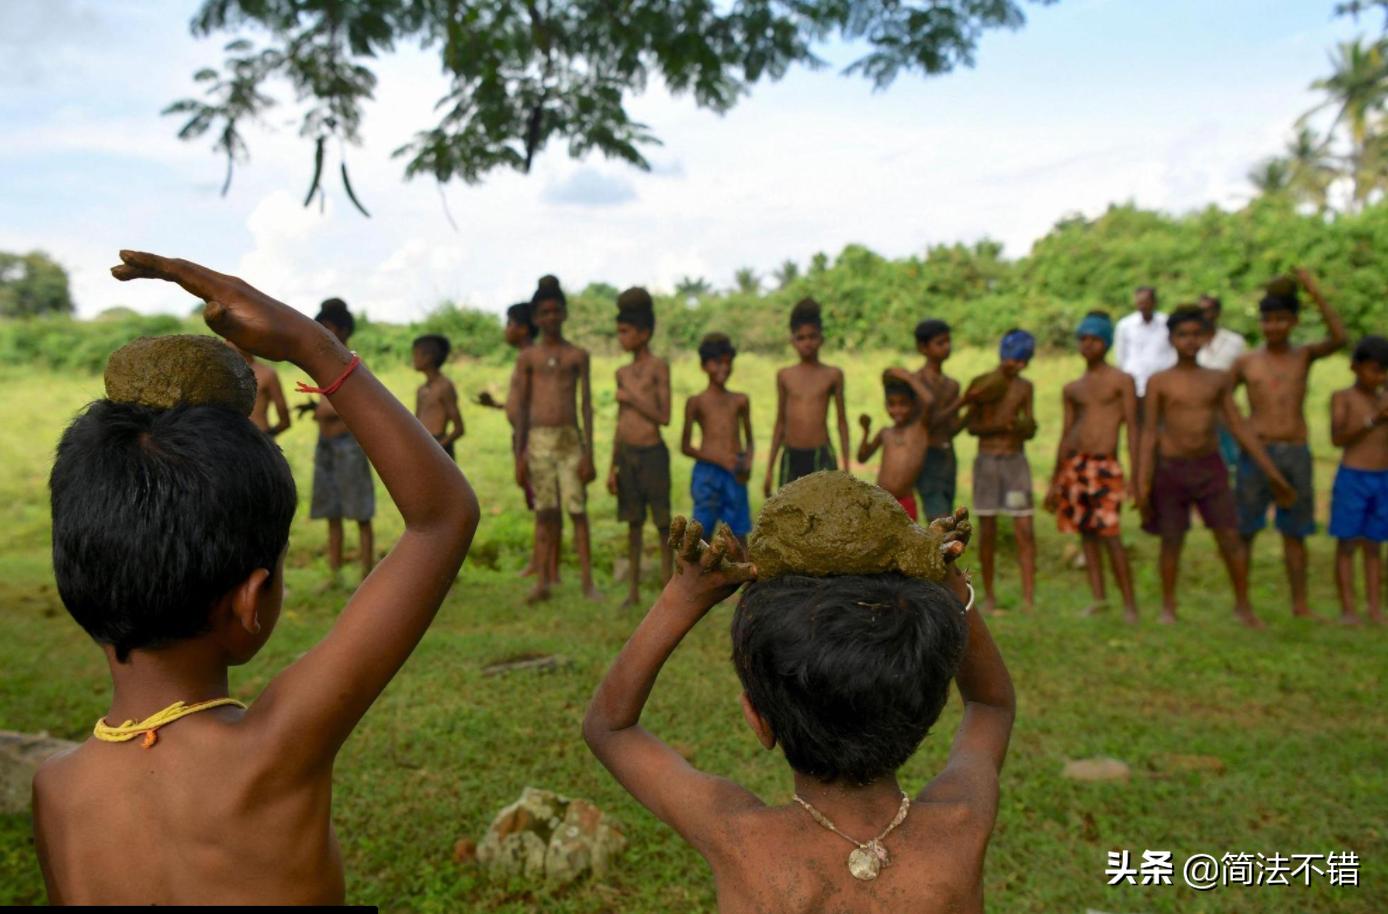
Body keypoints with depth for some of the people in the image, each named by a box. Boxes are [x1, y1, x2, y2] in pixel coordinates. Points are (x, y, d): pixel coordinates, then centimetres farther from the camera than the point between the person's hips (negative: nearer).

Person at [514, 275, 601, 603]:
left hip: (570, 439, 0)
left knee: (577, 511, -2)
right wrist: (519, 454, 2)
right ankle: (543, 581, 13)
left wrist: (589, 453, -3)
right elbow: (521, 407, 8)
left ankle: (588, 581, 3)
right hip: (538, 441, 1)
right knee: (545, 512, 4)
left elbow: (586, 405, 4)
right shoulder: (527, 358, 7)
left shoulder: (578, 356, 6)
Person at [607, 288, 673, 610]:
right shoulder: (623, 372, 12)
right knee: (633, 522, 9)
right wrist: (612, 466, 12)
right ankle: (634, 590, 15)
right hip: (628, 454, 6)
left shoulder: (659, 368, -5)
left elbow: (664, 417, -10)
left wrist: (631, 399, -10)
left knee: (662, 520, 0)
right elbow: (620, 423, 15)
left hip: (653, 453, -5)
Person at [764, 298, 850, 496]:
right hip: (790, 458, 3)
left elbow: (842, 421, 5)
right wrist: (769, 470, 11)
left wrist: (846, 468, 1)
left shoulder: (832, 375, 1)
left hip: (821, 458, -2)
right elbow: (780, 423, 12)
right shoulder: (784, 376, 7)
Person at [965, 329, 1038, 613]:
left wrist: (1025, 427, -14)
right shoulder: (982, 384, -1)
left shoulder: (1024, 387, 8)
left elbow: (1030, 430, 9)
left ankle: (1029, 598, -5)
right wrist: (999, 426, -19)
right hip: (987, 460, -2)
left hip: (1016, 461, 2)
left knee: (1025, 531, -6)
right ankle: (989, 595, 15)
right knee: (987, 531, 3)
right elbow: (971, 426, -3)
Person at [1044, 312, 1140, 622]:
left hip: (1105, 465, -5)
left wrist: (1135, 477, -9)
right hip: (1074, 465, 5)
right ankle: (1098, 597, 16)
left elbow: (1131, 429, -2)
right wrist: (1054, 482, 17)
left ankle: (1129, 603, -1)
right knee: (1086, 533, 8)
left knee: (1110, 535, -11)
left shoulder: (1122, 381, 3)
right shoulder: (1072, 389, 15)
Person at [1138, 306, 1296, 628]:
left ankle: (1243, 606, 12)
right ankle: (1168, 607, 20)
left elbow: (1239, 427, 8)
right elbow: (1149, 432, -1)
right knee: (1171, 541, 6)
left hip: (1210, 467, 2)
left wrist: (1273, 474, 6)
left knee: (1230, 537, -2)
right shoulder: (1159, 382, -1)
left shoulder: (1218, 380, 6)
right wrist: (1143, 483, -6)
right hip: (1171, 468, -2)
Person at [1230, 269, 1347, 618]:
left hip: (1296, 454, 1)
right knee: (1243, 531, 2)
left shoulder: (1304, 355, 6)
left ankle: (1300, 604, 19)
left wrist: (1316, 293, -17)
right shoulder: (1245, 362, 4)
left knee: (1295, 534, 9)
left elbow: (1339, 338, -13)